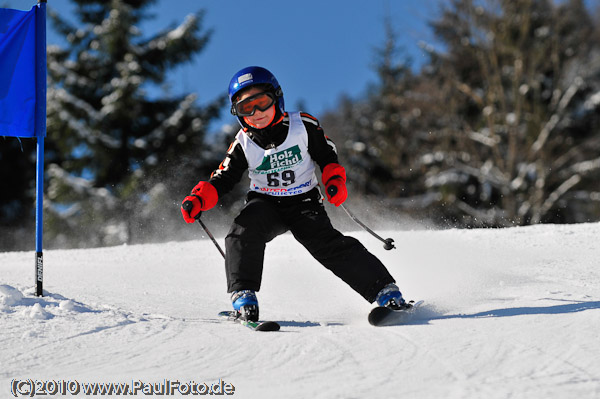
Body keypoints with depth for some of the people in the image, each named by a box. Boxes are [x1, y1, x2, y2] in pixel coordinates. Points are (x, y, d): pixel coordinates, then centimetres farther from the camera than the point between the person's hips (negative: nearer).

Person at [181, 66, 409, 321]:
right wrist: (198, 199, -19)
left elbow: (327, 156, 5)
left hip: (304, 203, -2)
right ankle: (243, 296, -23)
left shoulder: (303, 126, -7)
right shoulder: (243, 145, -4)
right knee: (244, 231, -29)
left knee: (330, 245, -21)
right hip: (265, 205, 2)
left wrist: (335, 180, -14)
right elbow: (222, 180, -1)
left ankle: (385, 291, -17)